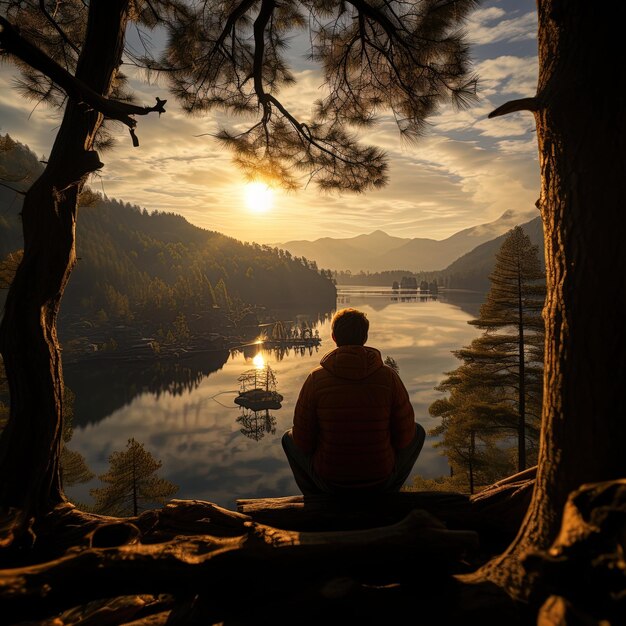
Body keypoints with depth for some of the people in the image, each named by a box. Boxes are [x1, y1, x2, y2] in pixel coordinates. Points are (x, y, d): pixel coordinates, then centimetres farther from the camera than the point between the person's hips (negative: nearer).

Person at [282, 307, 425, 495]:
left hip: (329, 481, 0)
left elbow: (303, 441, -7)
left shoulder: (316, 378, -14)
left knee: (289, 438, 26)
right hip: (381, 481, 0)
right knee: (418, 432, 25)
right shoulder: (389, 376, -13)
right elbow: (405, 437, -5)